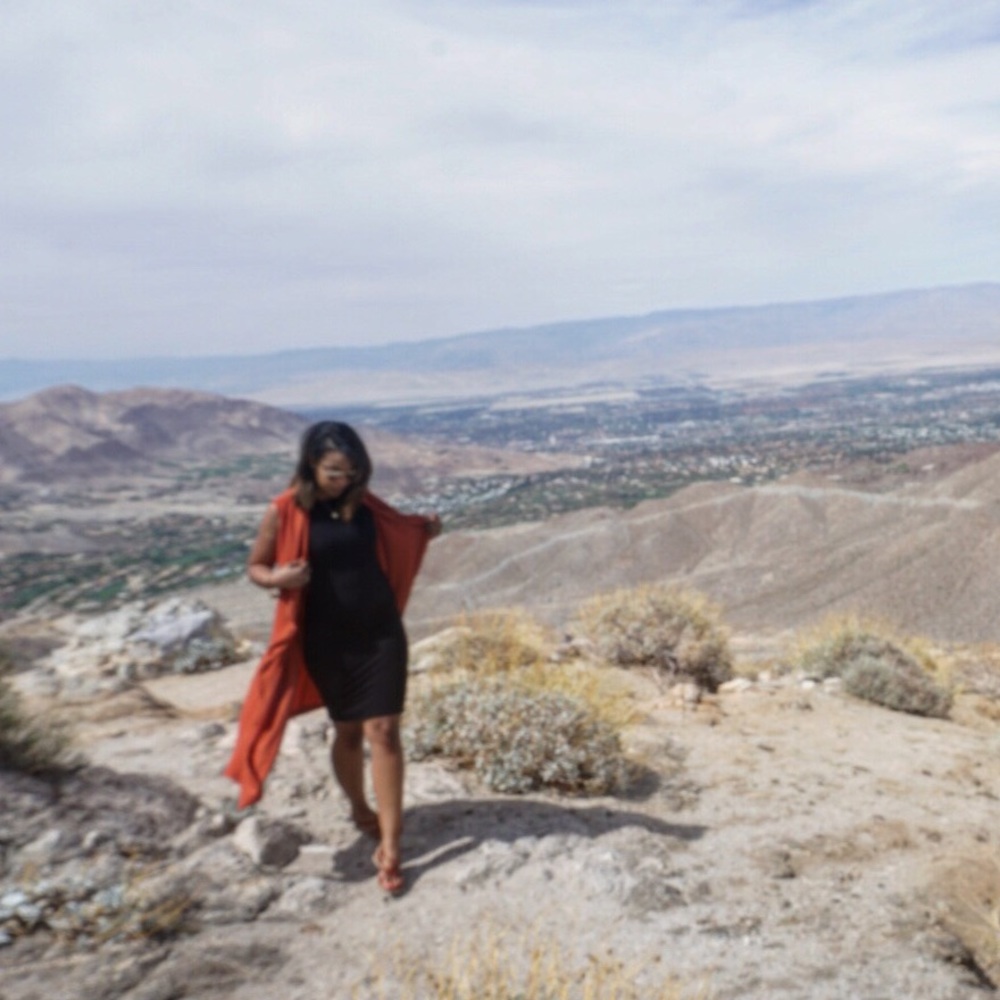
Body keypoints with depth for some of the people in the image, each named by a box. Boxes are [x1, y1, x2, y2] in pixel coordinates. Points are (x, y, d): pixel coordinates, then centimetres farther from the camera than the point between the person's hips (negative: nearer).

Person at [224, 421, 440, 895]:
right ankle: (359, 810, 42)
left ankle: (389, 846, 3)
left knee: (383, 731, -3)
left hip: (382, 632, 2)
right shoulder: (286, 511, -11)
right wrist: (278, 578, -22)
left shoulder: (364, 503, 0)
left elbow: (398, 529, 21)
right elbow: (255, 566, -1)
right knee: (348, 730, 14)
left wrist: (424, 529, 2)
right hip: (328, 640, -2)